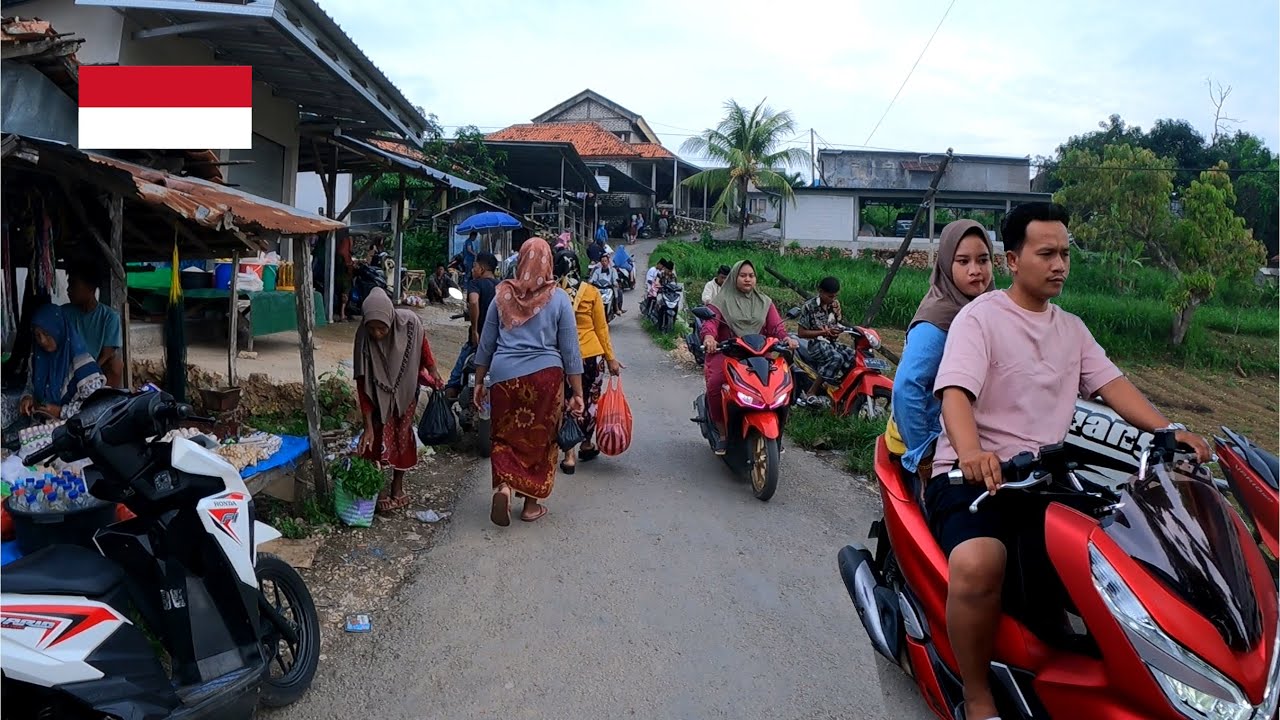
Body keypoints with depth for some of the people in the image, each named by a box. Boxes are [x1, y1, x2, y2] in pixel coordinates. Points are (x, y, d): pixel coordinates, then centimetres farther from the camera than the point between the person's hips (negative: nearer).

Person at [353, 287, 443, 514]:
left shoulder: (409, 322, -33)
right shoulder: (363, 337, -32)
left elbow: (423, 344, -8)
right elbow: (363, 384, -28)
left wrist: (432, 371, 3)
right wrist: (368, 426, -28)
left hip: (406, 388, 1)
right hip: (380, 392, -1)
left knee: (402, 432, 8)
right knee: (381, 434, -4)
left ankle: (398, 485, 22)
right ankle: (380, 485, 10)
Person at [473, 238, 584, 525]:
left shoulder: (503, 295, 3)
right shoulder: (558, 298, -2)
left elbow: (486, 343, 9)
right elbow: (570, 350, -1)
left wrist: (479, 382, 18)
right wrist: (577, 393, 3)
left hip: (504, 375, 1)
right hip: (544, 375, -1)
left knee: (505, 435, 14)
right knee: (539, 439, 12)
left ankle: (503, 485, -9)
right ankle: (532, 503, 19)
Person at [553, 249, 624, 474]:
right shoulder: (590, 291, -4)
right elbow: (601, 327, -1)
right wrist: (610, 358, 5)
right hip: (591, 355, 0)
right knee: (590, 401, 17)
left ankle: (569, 455, 5)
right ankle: (586, 445, 31)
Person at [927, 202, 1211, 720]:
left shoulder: (1072, 328, 20)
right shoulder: (980, 316, -3)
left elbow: (1111, 384, 10)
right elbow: (955, 392, -18)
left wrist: (1168, 432, -8)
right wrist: (971, 452, -38)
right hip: (971, 475, -6)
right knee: (978, 563, -34)